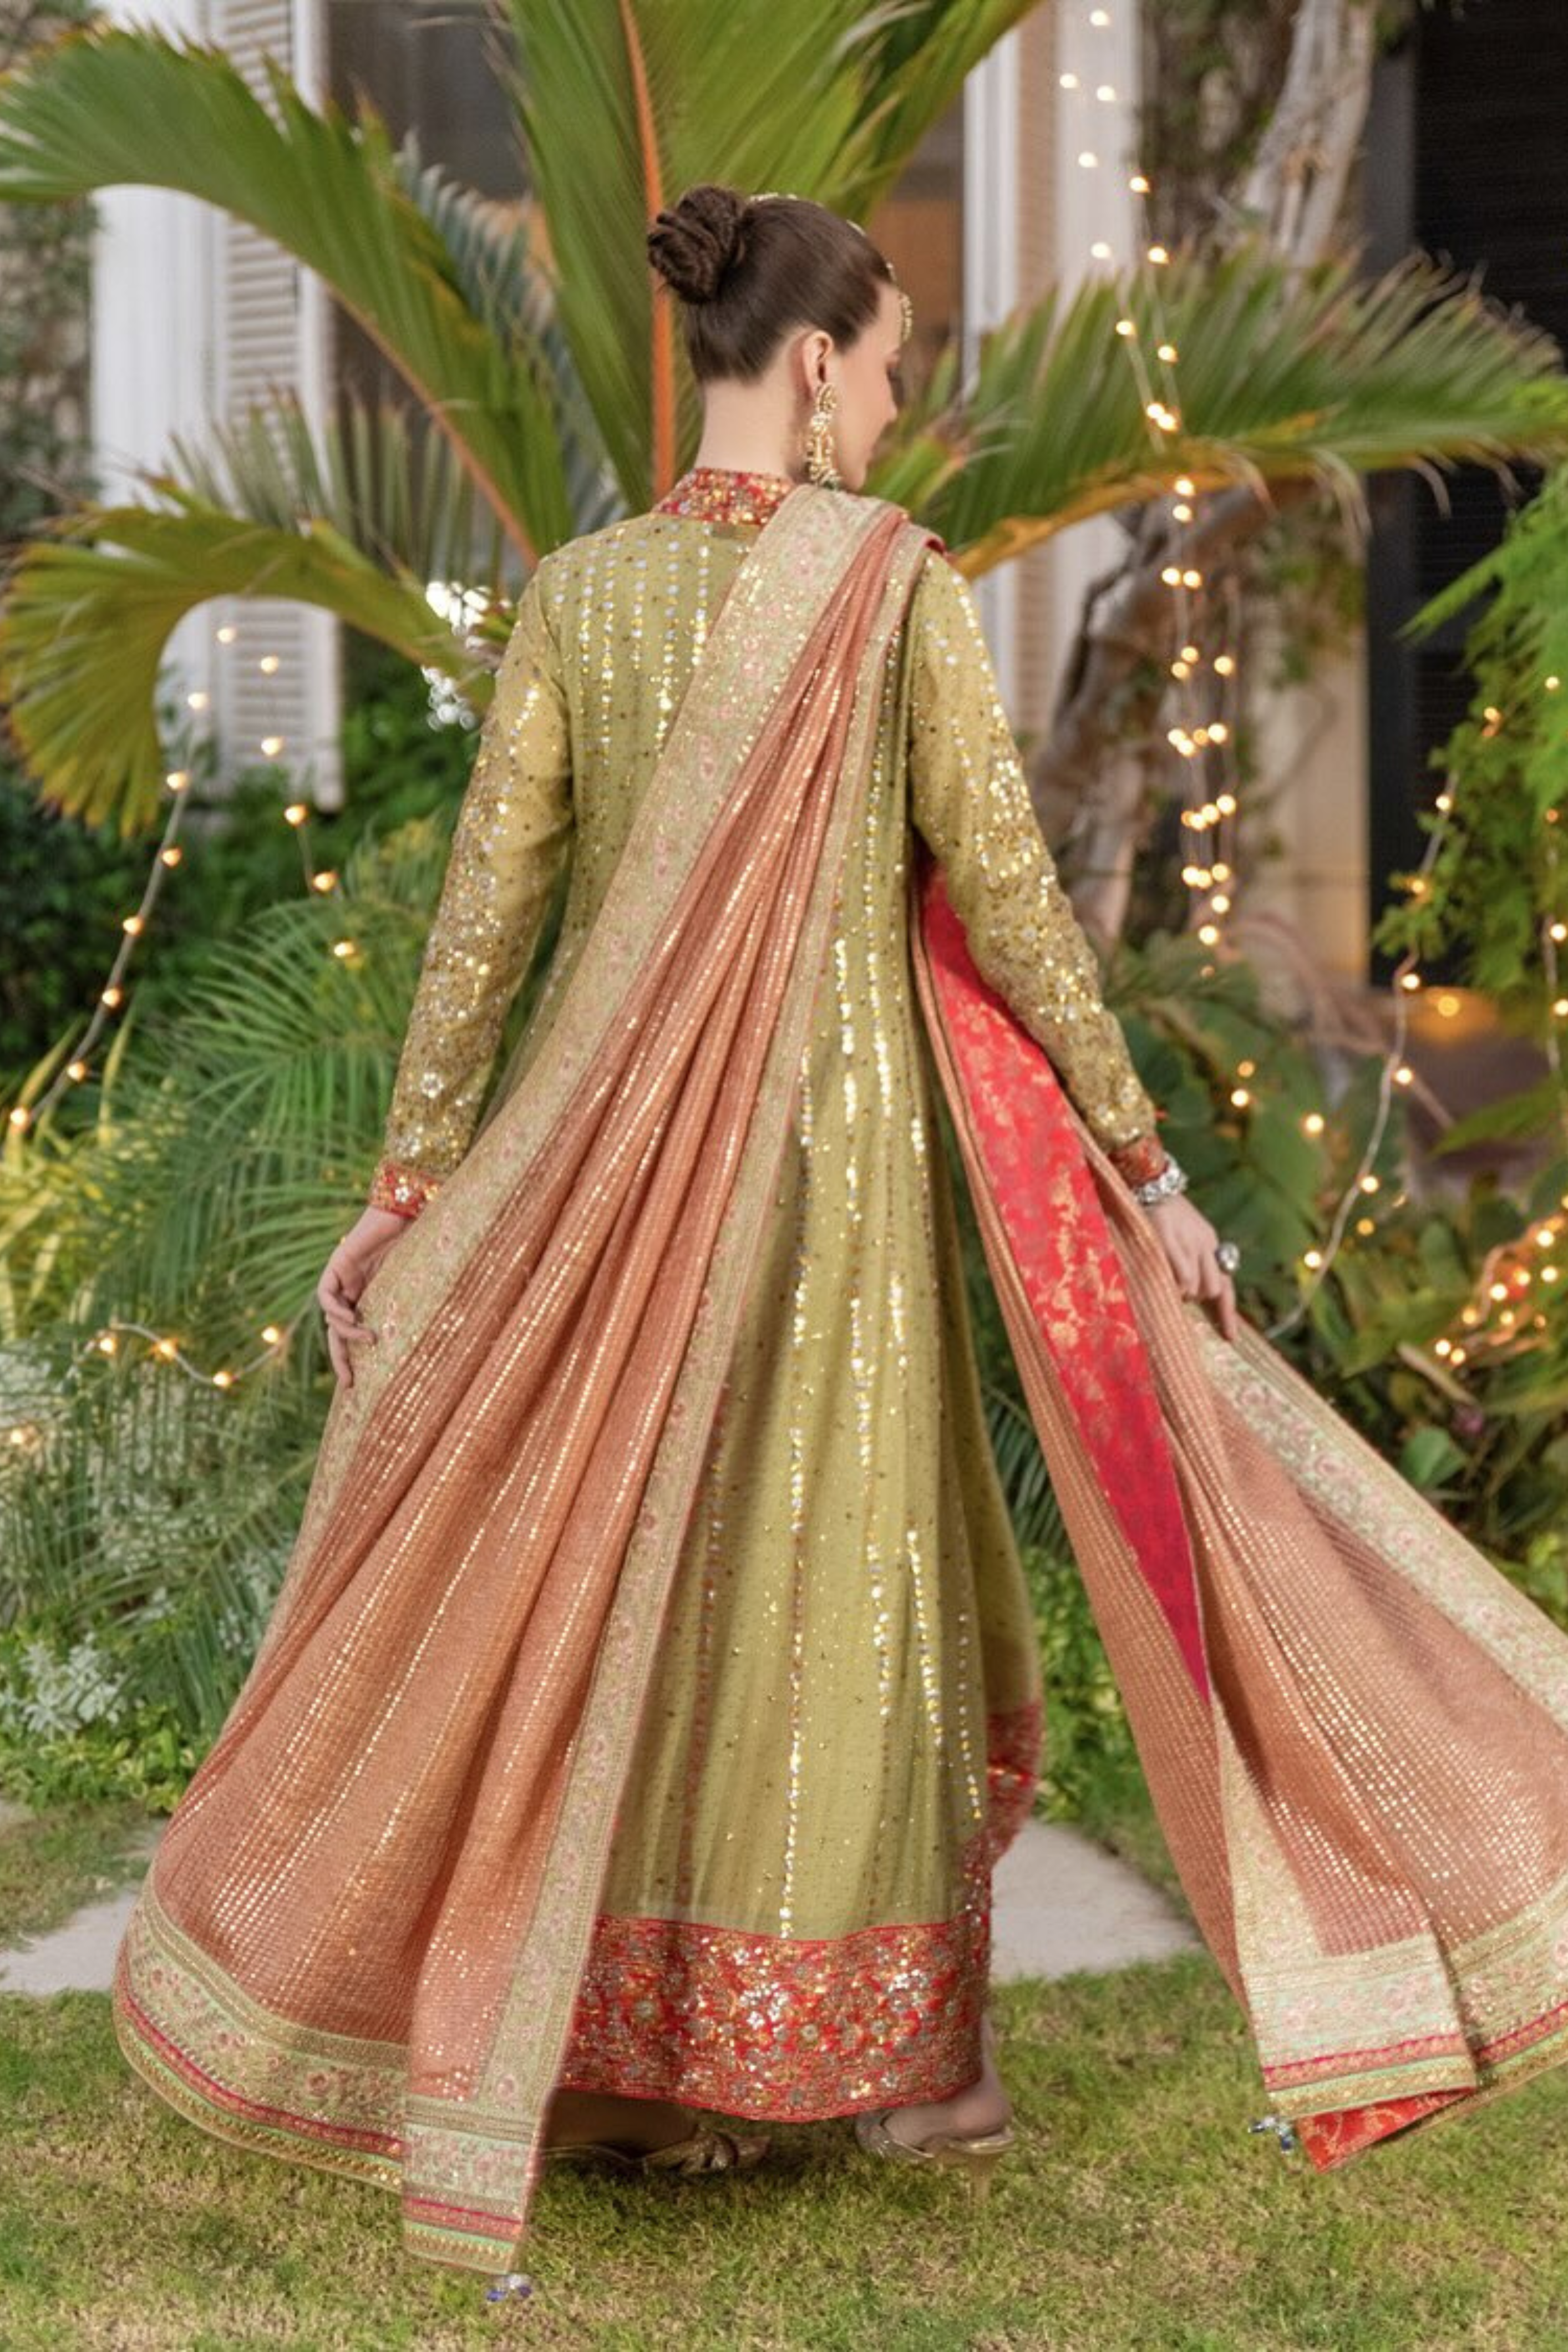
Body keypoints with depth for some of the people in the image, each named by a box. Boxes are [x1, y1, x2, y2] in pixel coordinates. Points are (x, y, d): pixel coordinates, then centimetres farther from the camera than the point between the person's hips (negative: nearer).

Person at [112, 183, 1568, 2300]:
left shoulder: (577, 592, 2)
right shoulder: (900, 583, -7)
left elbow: (486, 906, 0)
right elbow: (1008, 896, -9)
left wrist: (411, 1181, 5)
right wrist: (1144, 1162, -3)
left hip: (609, 1156, 3)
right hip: (844, 1141, -3)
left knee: (626, 1574, 11)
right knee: (852, 1573, 6)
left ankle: (654, 2070, 17)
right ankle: (899, 2056, 15)